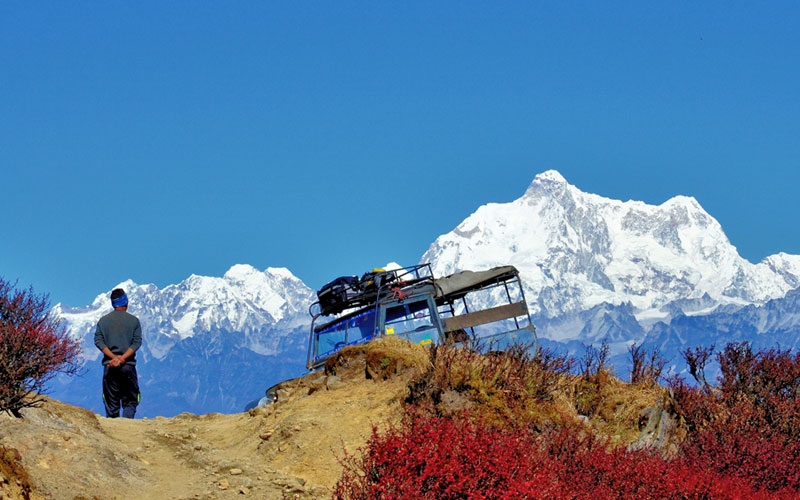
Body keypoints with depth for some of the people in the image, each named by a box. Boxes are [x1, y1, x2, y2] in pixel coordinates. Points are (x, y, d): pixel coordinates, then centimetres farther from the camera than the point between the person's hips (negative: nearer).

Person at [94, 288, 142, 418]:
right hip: (128, 364, -1)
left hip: (109, 365, 1)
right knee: (130, 402, 4)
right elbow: (137, 342, -7)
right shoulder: (133, 320, 3)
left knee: (111, 404, 7)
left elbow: (98, 341, -3)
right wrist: (123, 358, -14)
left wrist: (113, 357, -11)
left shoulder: (103, 320, 8)